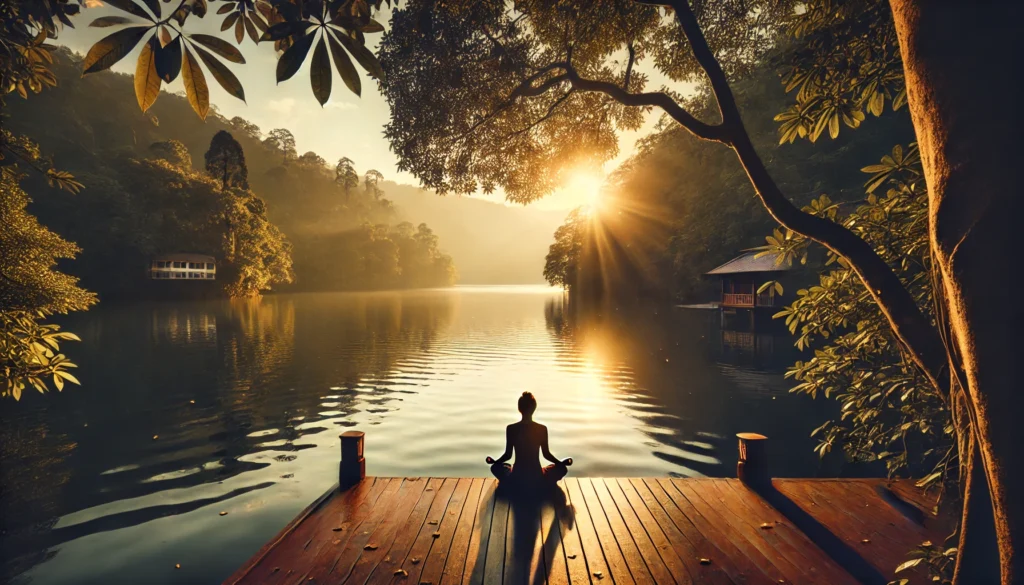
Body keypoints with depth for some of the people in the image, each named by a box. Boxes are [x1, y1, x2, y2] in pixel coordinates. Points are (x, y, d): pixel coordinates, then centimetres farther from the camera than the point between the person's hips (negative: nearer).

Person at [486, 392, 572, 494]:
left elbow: (508, 455, -2)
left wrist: (494, 461, 17)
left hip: (517, 481, 2)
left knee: (495, 467, 31)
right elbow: (546, 454, 0)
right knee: (562, 468, 25)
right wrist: (562, 462, 17)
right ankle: (542, 485, 17)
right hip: (537, 480, -1)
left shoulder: (510, 428, -9)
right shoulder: (542, 429, -10)